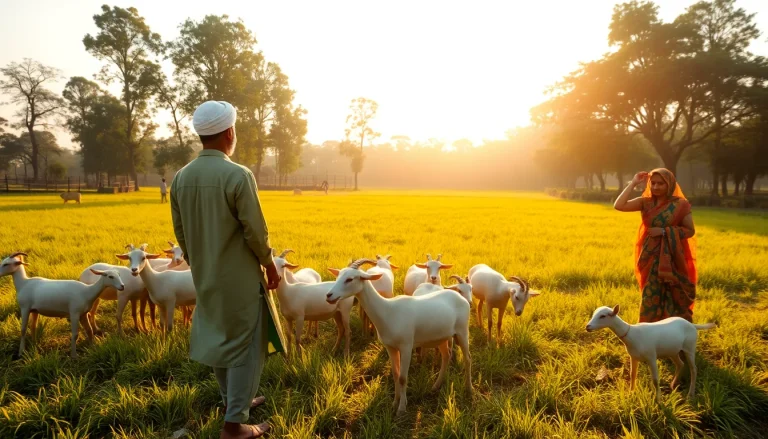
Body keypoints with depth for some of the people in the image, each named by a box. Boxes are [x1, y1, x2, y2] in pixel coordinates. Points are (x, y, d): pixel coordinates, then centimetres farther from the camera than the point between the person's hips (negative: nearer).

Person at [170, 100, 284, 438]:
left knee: (219, 339, 21)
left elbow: (180, 232, 8)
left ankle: (232, 400, 38)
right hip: (240, 278, -7)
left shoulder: (181, 178, 0)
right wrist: (271, 266, -2)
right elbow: (255, 231, -17)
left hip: (205, 278, 7)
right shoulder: (238, 175, -20)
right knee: (245, 346, 5)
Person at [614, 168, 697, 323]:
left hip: (672, 258, -2)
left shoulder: (680, 205, -4)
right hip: (651, 258, 2)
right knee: (651, 299, 8)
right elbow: (619, 206, -12)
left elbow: (690, 230, -4)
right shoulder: (645, 203, 2)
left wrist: (664, 231, -15)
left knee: (674, 299, 5)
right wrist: (633, 183, -9)